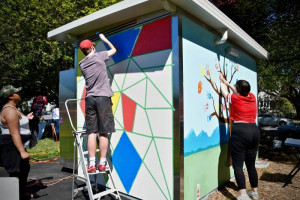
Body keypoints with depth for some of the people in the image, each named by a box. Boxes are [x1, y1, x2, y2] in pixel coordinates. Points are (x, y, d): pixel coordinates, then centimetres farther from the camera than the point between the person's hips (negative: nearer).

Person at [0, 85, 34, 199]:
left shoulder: (12, 109, 13)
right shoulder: (10, 110, -20)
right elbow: (14, 133, -26)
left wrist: (26, 118, 17)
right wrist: (22, 151, -29)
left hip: (18, 147, 11)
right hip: (13, 148, -11)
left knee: (24, 169, 22)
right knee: (16, 173, -7)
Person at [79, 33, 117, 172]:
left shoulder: (82, 64, 14)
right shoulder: (99, 56, 3)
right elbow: (114, 49, 19)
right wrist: (104, 39, 33)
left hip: (89, 98, 4)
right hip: (103, 97, -4)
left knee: (92, 132, 4)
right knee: (103, 132, 0)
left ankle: (92, 164, 4)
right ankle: (102, 163, 4)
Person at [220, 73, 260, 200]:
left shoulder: (235, 99, -5)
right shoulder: (252, 97, 9)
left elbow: (224, 92, 15)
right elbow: (240, 92, 28)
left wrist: (221, 81, 34)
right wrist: (226, 81, 37)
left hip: (240, 131, -6)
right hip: (254, 131, 7)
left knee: (238, 165, -3)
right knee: (251, 164, 17)